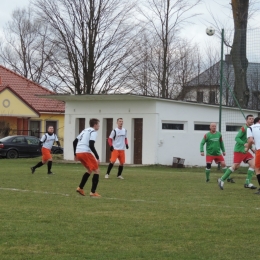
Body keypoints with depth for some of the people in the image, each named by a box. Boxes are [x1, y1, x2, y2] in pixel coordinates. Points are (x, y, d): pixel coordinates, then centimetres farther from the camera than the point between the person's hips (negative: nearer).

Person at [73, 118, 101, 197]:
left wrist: (75, 154, 28)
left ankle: (80, 188, 22)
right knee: (96, 170, 0)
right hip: (85, 152, -8)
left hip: (78, 152, 8)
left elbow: (74, 142, 23)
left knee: (90, 170, 24)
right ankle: (93, 192, -6)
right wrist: (97, 157, -14)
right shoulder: (93, 132, -2)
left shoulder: (85, 130, 24)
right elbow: (91, 145, -16)